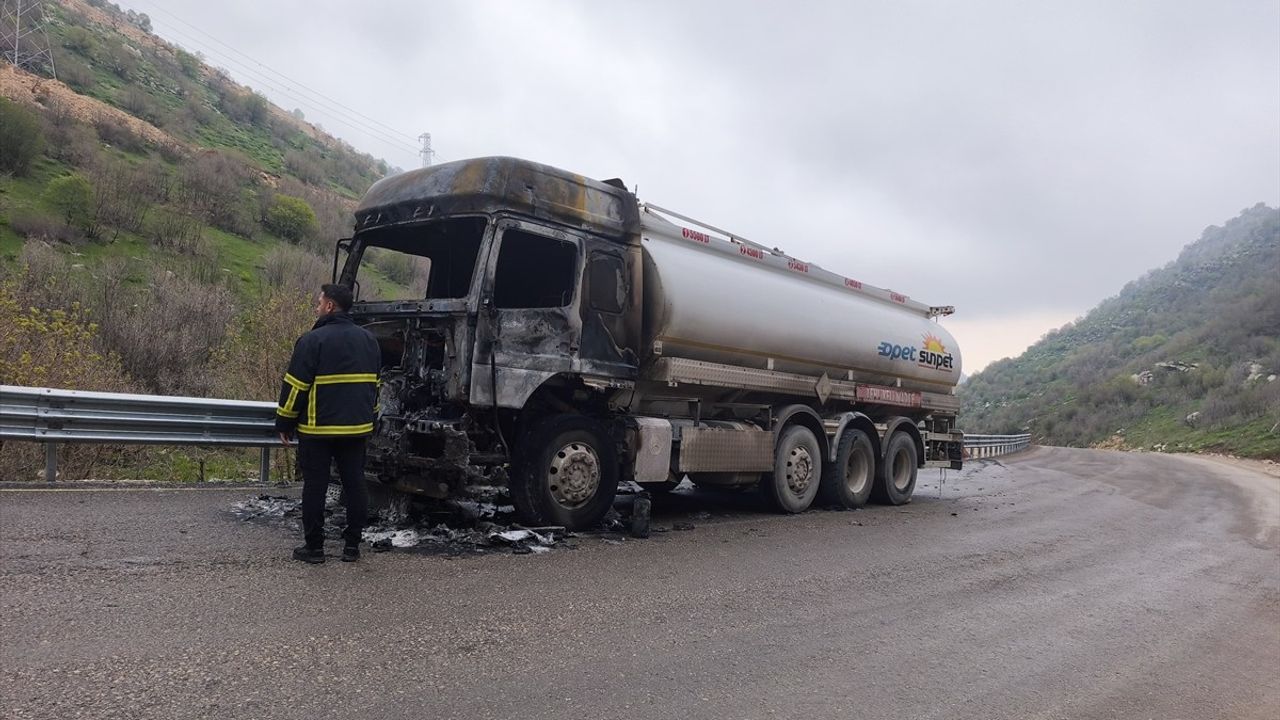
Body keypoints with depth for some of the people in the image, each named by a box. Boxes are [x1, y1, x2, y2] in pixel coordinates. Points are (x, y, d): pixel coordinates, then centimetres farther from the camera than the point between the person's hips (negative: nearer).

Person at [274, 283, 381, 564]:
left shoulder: (313, 340, -12)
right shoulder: (367, 339, 8)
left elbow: (294, 386, -10)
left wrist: (284, 424, 0)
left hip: (317, 428, -5)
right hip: (357, 428, 5)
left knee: (315, 486, 4)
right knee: (355, 484, 9)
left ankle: (314, 547, 10)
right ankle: (352, 546, 14)